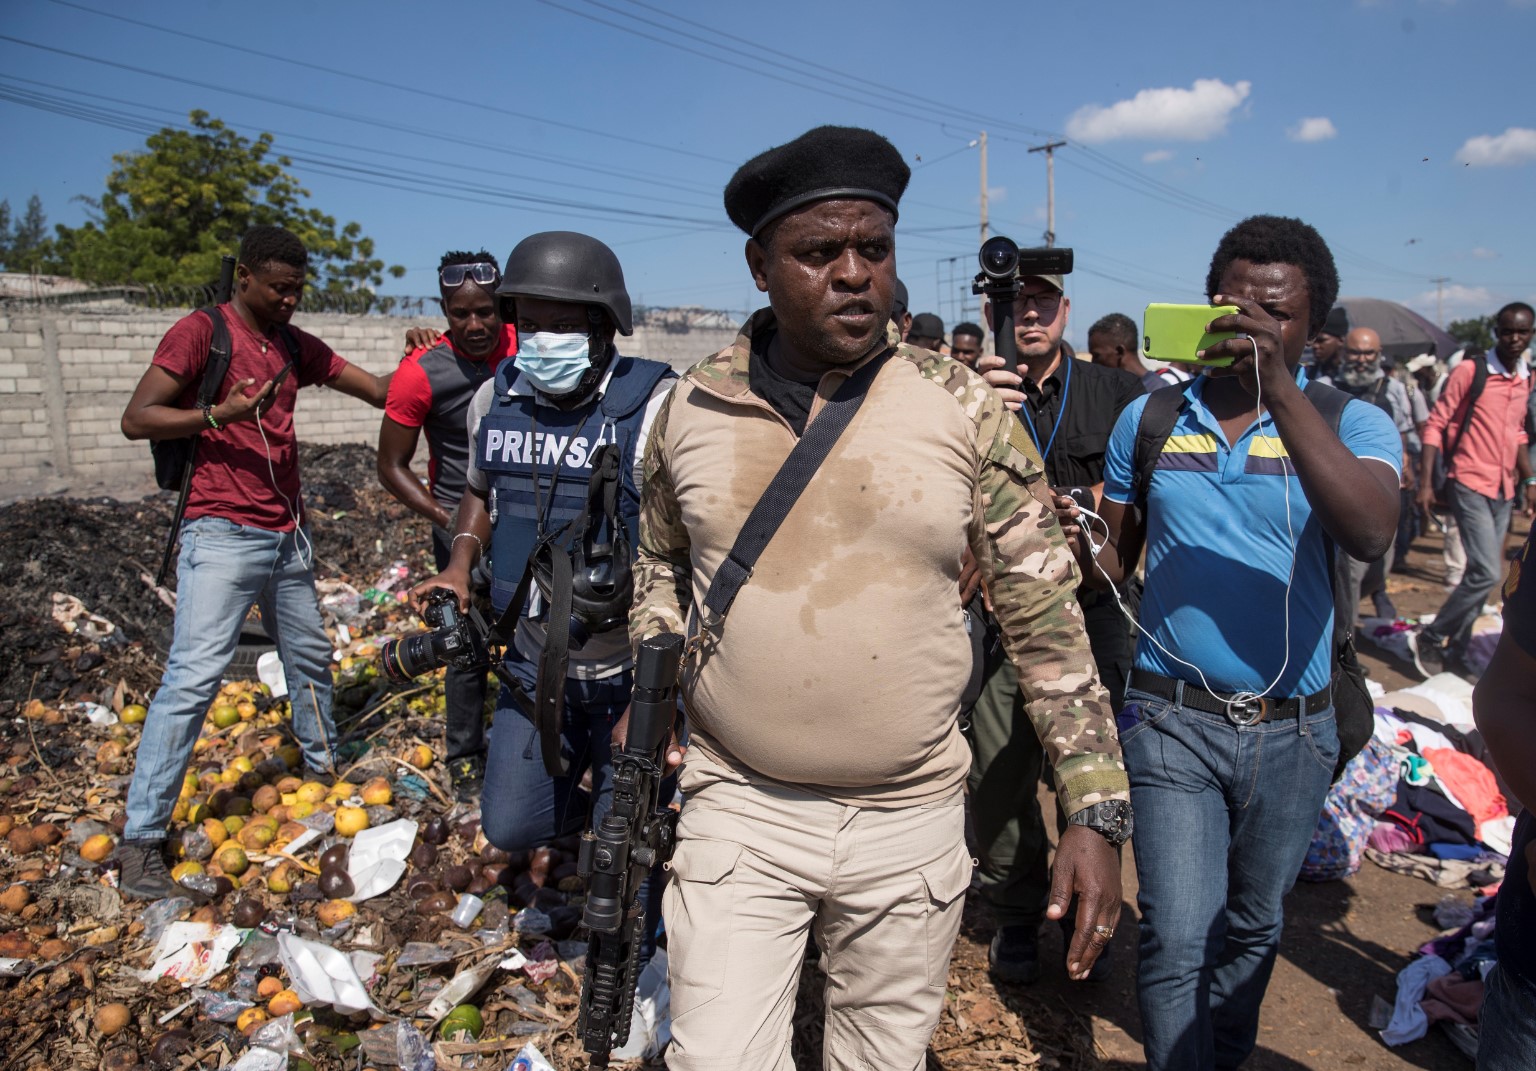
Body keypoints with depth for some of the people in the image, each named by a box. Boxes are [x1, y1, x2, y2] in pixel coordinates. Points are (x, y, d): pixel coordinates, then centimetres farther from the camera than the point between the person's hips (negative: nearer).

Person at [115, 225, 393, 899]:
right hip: (223, 535, -7)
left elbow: (377, 391, 16)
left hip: (288, 535, 7)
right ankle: (140, 841, -3)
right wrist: (219, 414, -23)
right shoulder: (200, 332, -5)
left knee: (309, 658, 19)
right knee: (193, 678, -11)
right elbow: (136, 419, -10)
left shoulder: (297, 346, 13)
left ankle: (323, 762, 41)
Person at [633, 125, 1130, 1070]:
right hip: (736, 810, 1)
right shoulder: (692, 409, -1)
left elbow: (1048, 615, -4)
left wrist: (1097, 810, -6)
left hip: (913, 822, 0)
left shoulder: (966, 411, -7)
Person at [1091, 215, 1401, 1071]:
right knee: (1177, 937, -6)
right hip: (1172, 718, -1)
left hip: (1293, 728, 1)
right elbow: (1113, 553, 7)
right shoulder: (1150, 418, -1)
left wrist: (1278, 384, -32)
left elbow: (1370, 535, -27)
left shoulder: (1351, 423, -6)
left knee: (1253, 926, 20)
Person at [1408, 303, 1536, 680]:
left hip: (1504, 491, 7)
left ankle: (1456, 652, 20)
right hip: (1470, 485, -7)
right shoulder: (1470, 371, -8)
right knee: (1486, 573, -15)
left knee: (1480, 575, 10)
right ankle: (1428, 639, 1)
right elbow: (1435, 424, -9)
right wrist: (1425, 482, -15)